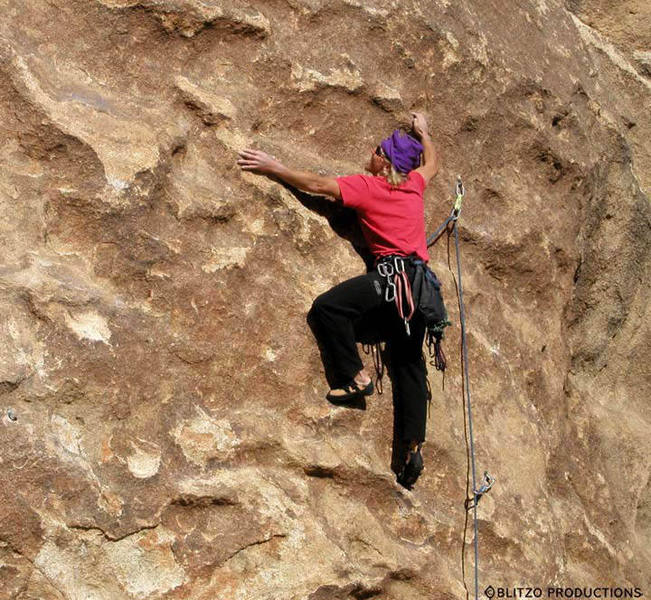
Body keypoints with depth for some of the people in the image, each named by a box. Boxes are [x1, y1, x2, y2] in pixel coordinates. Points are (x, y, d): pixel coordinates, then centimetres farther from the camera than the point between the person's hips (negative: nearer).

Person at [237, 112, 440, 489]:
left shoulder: (368, 186, 1)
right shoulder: (414, 184, 19)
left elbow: (316, 185, -1)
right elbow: (432, 163, 42)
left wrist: (272, 167, 5)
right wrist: (423, 133, 59)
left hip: (394, 273, -8)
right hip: (420, 280, 8)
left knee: (326, 308, -18)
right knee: (409, 366, 9)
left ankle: (355, 377, -13)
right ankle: (413, 449, 7)